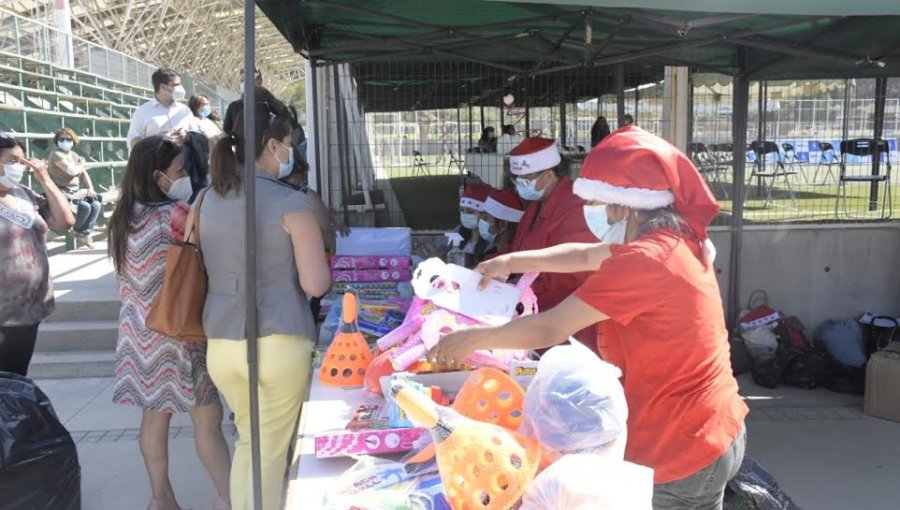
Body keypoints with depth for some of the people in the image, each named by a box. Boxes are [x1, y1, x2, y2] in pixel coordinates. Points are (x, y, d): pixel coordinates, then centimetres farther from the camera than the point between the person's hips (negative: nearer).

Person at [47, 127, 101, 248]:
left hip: (75, 192, 7)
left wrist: (91, 188, -5)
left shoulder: (74, 155, 16)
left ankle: (84, 233, -4)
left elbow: (83, 173, 13)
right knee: (85, 206, -28)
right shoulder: (56, 154, -9)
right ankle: (77, 231, 0)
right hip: (61, 193, -7)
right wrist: (81, 164, 1)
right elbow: (72, 171, -20)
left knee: (96, 204, -19)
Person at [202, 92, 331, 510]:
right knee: (272, 449, 11)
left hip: (221, 344, 6)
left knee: (247, 439, 23)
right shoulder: (290, 202, -12)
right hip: (278, 345, -5)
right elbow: (316, 284, -13)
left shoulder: (209, 200, 6)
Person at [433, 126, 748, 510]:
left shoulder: (645, 259, -25)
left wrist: (472, 339, -7)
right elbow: (586, 255, 17)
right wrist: (512, 261, 15)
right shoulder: (676, 239, 4)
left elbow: (548, 330, -20)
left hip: (683, 448, -9)